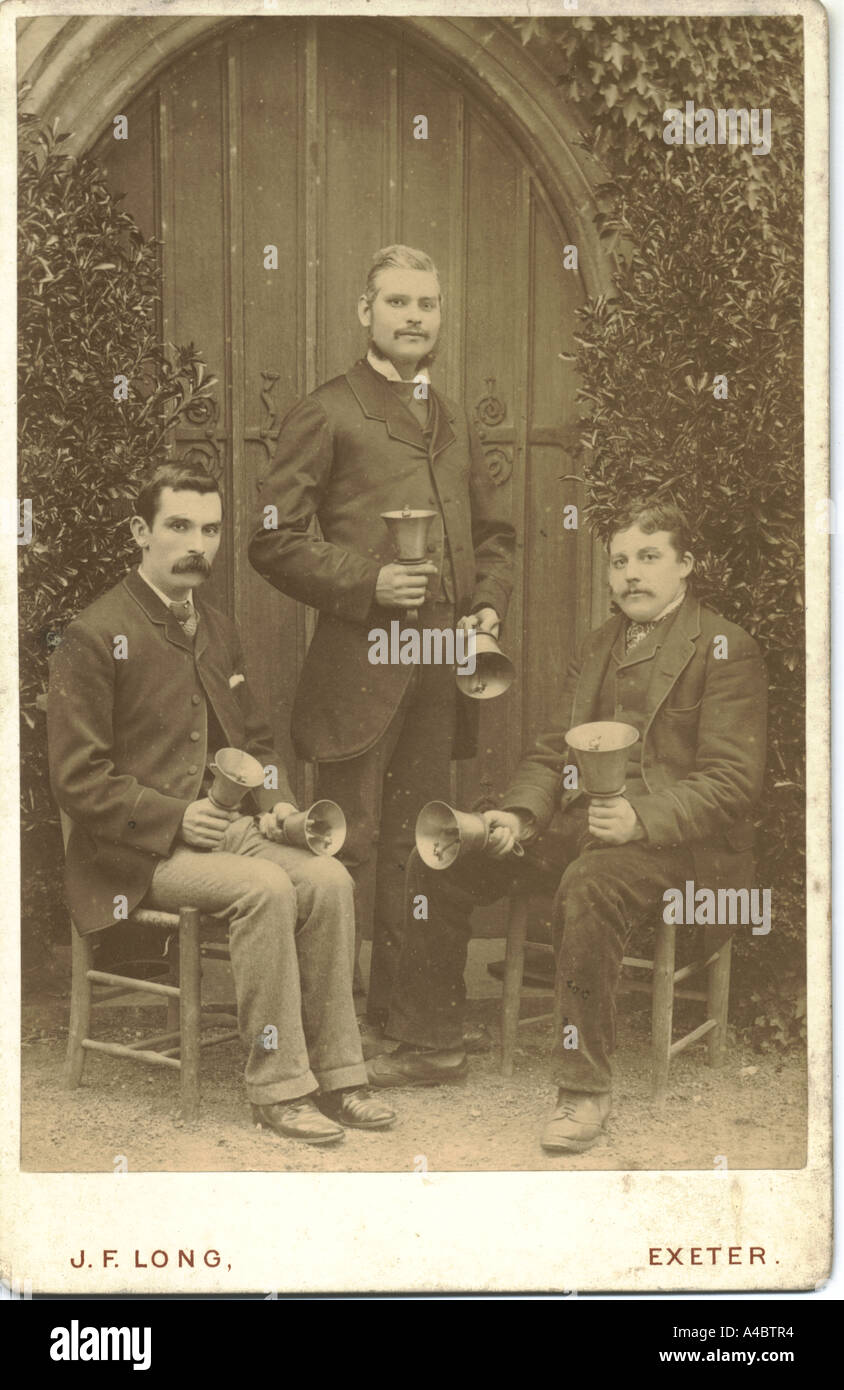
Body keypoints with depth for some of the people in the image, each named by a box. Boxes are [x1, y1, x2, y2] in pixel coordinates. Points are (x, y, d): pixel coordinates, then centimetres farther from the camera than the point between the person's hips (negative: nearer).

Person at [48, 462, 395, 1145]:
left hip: (222, 826, 7)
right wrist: (175, 817, -19)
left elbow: (255, 741, 23)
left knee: (328, 878, -19)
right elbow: (78, 780, -12)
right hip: (134, 852, -6)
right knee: (265, 888, -30)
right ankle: (278, 1088, -20)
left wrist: (275, 801, 2)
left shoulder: (217, 629, 15)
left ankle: (334, 1071, -10)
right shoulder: (94, 638, -9)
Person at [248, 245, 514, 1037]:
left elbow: (494, 533, 25)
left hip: (443, 666, 6)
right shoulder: (325, 415, -2)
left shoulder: (453, 424, 19)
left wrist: (489, 605, 7)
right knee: (353, 845, -3)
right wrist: (365, 583, -17)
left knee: (417, 845, 12)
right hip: (360, 665, -6)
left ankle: (402, 1004, 23)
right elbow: (275, 540, -7)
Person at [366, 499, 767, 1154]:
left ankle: (586, 1087, -27)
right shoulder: (602, 644, 19)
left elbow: (732, 782, -12)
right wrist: (520, 814, -3)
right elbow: (557, 749, 17)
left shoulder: (727, 650, -4)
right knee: (439, 855, -4)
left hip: (678, 839, -7)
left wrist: (641, 820, -27)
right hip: (579, 823, 8)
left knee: (589, 884, -39)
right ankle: (432, 1044, 9)